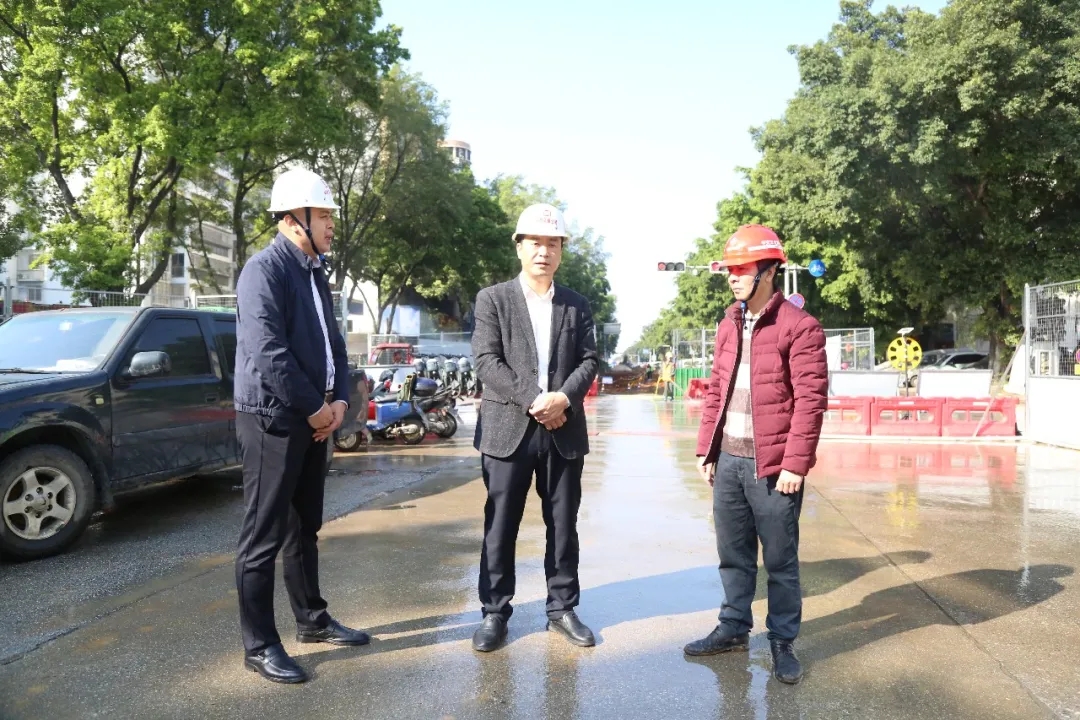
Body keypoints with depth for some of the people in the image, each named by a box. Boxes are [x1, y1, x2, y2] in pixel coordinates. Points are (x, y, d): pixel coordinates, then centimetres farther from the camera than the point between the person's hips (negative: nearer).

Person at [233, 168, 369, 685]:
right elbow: (268, 352, -22)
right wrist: (315, 407, -14)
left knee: (304, 528, 18)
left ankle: (312, 620, 30)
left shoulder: (315, 273, 15)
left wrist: (339, 399, 1)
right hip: (273, 419, -9)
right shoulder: (264, 269, -13)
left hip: (314, 419, 9)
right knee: (264, 535, 1)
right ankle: (259, 646, 12)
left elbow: (333, 343, 16)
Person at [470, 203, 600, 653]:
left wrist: (562, 398, -14)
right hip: (509, 430, -2)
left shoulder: (577, 306, 12)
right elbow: (487, 362, -7)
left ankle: (562, 608, 23)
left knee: (563, 525, 10)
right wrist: (533, 401, -16)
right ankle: (495, 613, 17)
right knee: (500, 527, 4)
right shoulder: (493, 299, 3)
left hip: (565, 432, 3)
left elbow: (589, 361, 5)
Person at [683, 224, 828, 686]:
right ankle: (734, 628, 31)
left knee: (780, 560, 8)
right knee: (734, 555, 16)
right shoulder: (728, 326, 11)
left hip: (772, 465, -6)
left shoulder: (799, 327, -9)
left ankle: (783, 642, 23)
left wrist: (795, 464, -15)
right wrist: (706, 448, 10)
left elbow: (810, 401, -12)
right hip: (727, 460, 6)